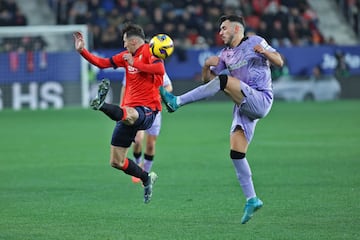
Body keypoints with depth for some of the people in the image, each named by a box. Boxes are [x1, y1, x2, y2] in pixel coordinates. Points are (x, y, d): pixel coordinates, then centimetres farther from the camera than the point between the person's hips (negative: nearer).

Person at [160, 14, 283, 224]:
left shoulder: (255, 42, 3)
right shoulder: (226, 54, 20)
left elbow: (279, 62, -1)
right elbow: (207, 79, 20)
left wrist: (265, 52, -21)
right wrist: (207, 66, -2)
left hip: (260, 100, -7)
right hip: (244, 108, 7)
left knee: (223, 81, -25)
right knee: (236, 153, -2)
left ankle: (176, 103, -26)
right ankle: (252, 200, 2)